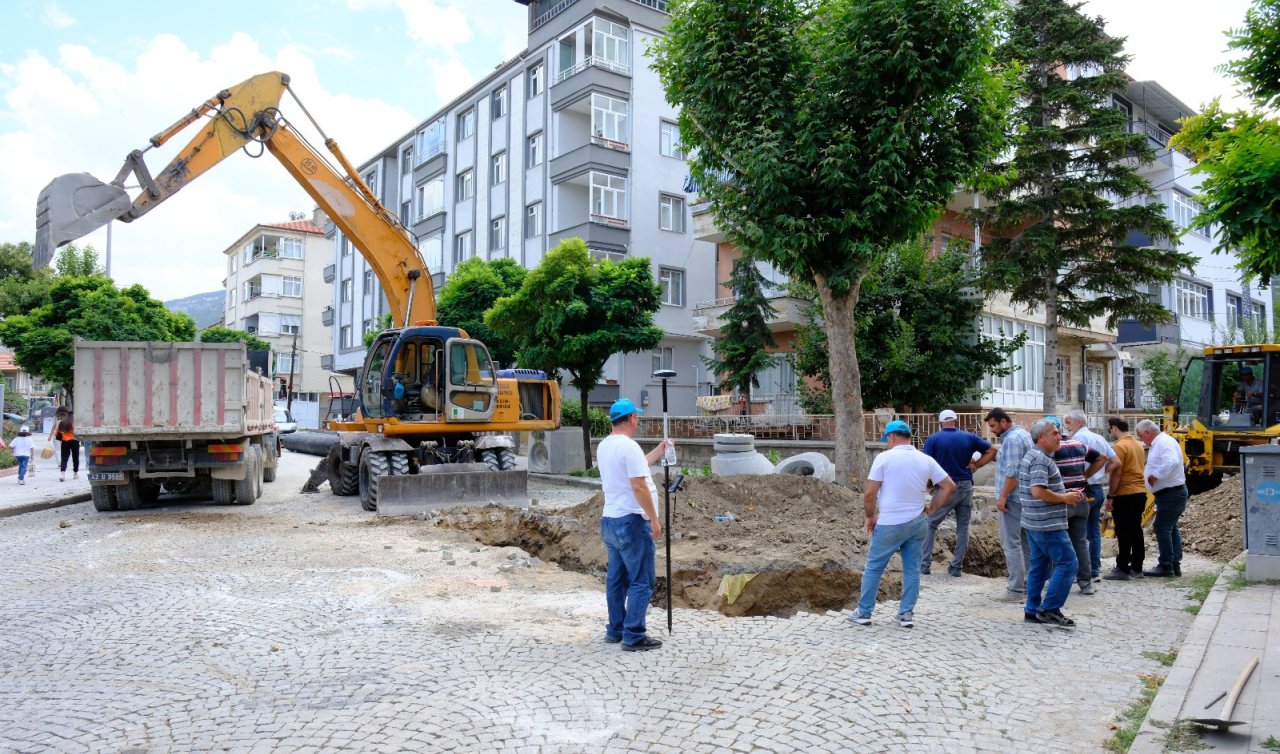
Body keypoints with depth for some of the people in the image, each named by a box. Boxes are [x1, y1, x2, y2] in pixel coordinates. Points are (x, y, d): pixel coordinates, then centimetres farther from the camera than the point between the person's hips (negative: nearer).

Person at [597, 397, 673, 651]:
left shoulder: (604, 447, 12)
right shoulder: (629, 447, -17)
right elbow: (639, 486, -22)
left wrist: (660, 450, 28)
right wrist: (654, 519, -15)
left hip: (609, 520, 9)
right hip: (631, 522, -9)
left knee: (616, 579, 16)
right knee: (641, 582, -2)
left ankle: (615, 630, 23)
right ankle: (634, 636, 0)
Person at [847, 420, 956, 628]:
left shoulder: (884, 458, -9)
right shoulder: (926, 460, 3)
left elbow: (870, 494, -11)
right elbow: (949, 486, 5)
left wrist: (870, 516, 3)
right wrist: (932, 508, 12)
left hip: (889, 524, -4)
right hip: (917, 523, 4)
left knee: (873, 568, 7)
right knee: (912, 569, 12)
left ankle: (863, 613, 13)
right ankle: (907, 614, 15)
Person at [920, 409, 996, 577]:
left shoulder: (933, 439, -5)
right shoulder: (969, 437, 4)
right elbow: (992, 450, 7)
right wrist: (976, 466, 5)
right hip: (966, 487, 3)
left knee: (931, 525, 9)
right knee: (963, 528, 11)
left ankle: (924, 564, 6)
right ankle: (956, 567, 11)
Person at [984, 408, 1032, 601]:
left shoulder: (1012, 440, -15)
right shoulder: (1025, 434, 16)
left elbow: (1013, 472, -21)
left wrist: (1003, 496, -19)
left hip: (1012, 498, -10)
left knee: (1011, 543, -7)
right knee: (1025, 542, 13)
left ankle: (1016, 590, -6)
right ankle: (1027, 584, 19)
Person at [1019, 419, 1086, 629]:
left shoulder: (1033, 456, 16)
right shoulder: (1040, 459, -17)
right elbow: (1038, 491, -26)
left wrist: (1065, 493, 13)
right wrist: (1065, 498, -14)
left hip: (1035, 523, 10)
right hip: (1048, 524, -10)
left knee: (1039, 566, 13)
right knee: (1067, 563, -5)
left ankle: (1032, 611, 17)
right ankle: (1049, 609, -3)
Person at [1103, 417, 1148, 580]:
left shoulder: (1120, 446, -14)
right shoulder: (1138, 444, 12)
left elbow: (1116, 474, -18)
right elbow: (1136, 469, 17)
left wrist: (1110, 496, -14)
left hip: (1125, 494, -8)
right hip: (1140, 492, 8)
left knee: (1123, 533, -3)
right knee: (1136, 530, 12)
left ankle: (1123, 569, 1)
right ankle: (1137, 567, 18)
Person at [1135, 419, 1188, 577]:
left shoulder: (1164, 442, -17)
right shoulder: (1159, 443, 15)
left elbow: (1172, 462, -33)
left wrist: (1154, 475, -24)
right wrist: (1148, 471, 9)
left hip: (1170, 493, -11)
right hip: (1173, 493, 11)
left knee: (1163, 528, -7)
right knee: (1171, 528, 14)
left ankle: (1166, 566, -2)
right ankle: (1175, 565, 19)